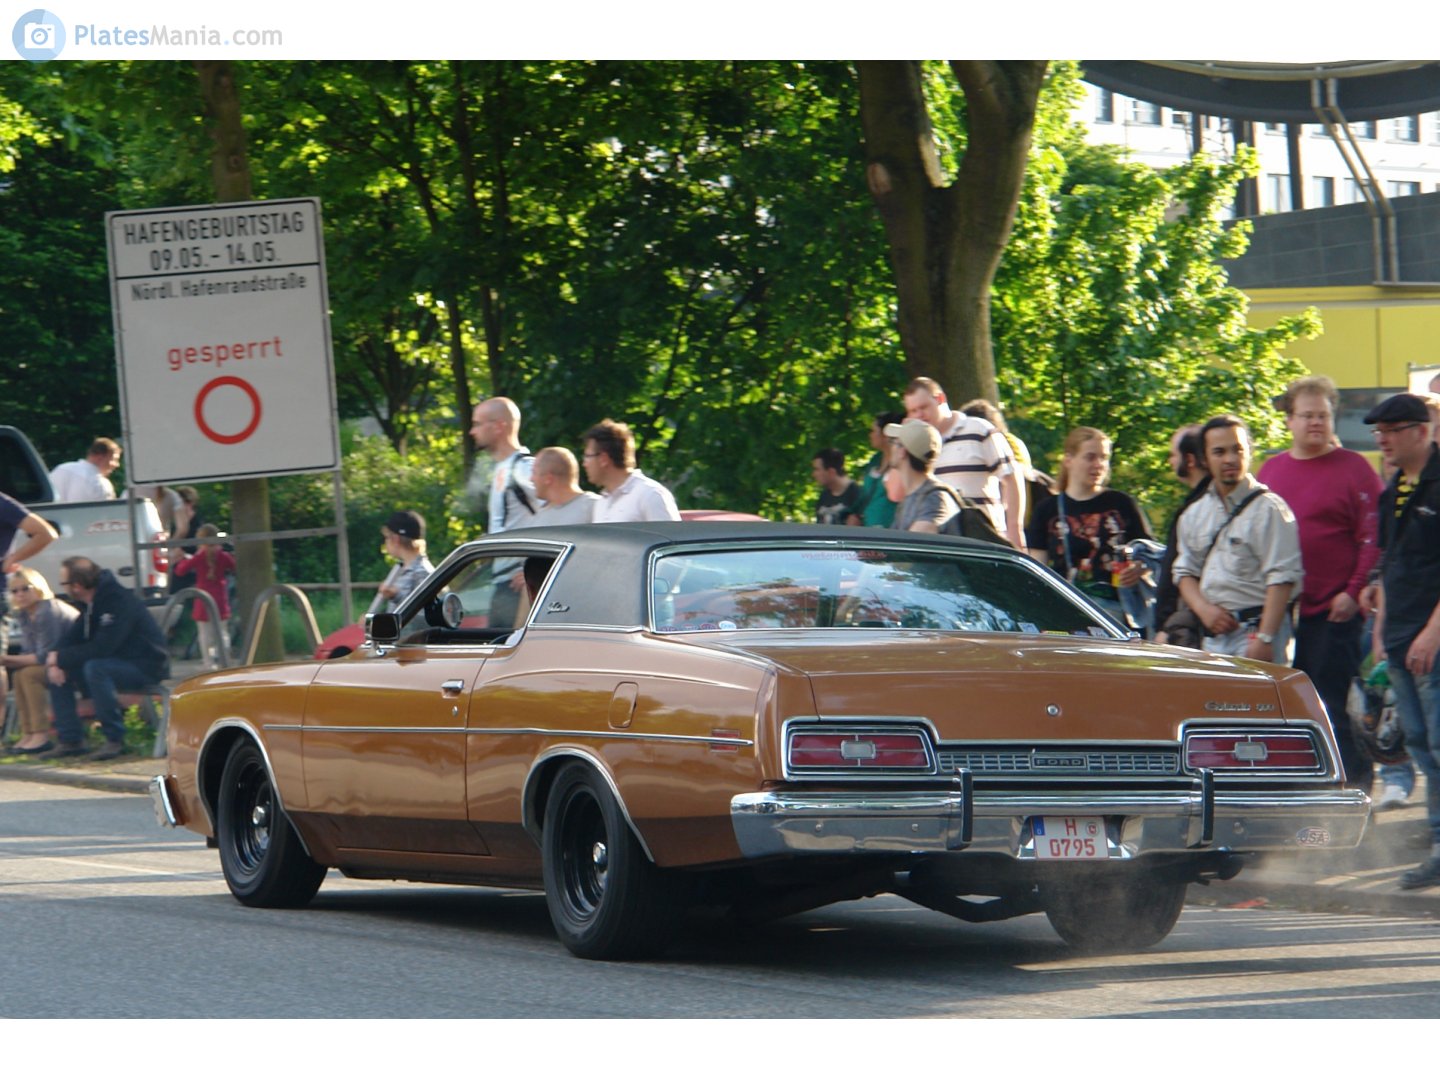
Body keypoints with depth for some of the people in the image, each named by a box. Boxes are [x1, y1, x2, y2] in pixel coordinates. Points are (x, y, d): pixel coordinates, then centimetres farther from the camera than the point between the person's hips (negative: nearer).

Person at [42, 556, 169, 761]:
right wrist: (55, 660, -13)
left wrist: (60, 657, -21)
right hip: (119, 663, 9)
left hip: (146, 667, -9)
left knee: (95, 668, -35)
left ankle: (115, 739, -24)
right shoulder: (90, 604, 5)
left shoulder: (119, 602, -24)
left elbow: (101, 648, -31)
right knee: (57, 670, -1)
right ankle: (70, 740, -1)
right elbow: (71, 638, 9)